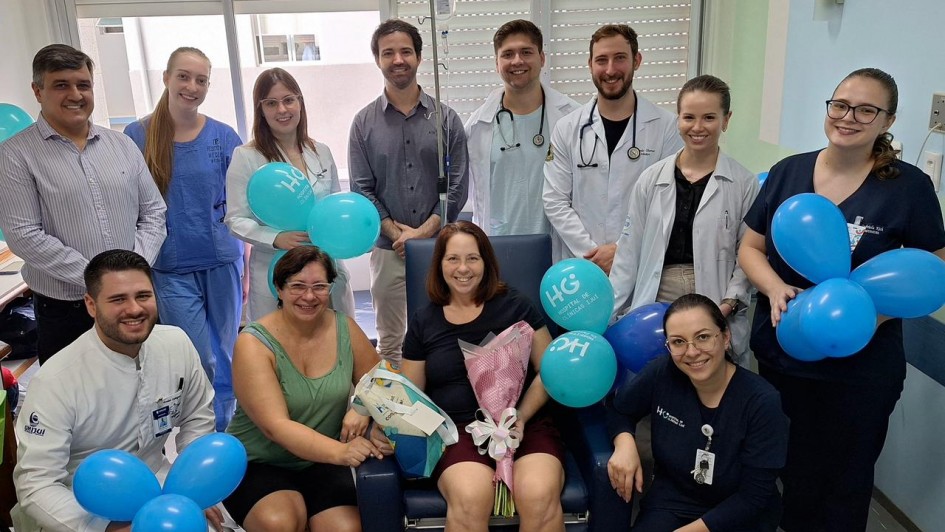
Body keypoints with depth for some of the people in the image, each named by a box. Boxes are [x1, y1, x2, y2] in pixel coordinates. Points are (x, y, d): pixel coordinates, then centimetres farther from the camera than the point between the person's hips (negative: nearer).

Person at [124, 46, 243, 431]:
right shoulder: (138, 136, -3)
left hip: (222, 262, 2)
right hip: (171, 268, -1)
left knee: (225, 356, 12)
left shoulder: (223, 137, -1)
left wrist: (244, 267, 1)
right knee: (201, 362, 1)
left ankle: (225, 434, 33)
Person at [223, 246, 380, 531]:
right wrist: (340, 451, -39)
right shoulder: (254, 343, -15)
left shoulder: (344, 328, -3)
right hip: (258, 464, -2)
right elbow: (275, 426, -23)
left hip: (321, 463, 3)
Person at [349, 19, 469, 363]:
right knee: (390, 343, 11)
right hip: (388, 249, 0)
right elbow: (361, 190, 0)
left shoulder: (446, 118, 2)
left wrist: (424, 231, -10)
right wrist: (396, 233, -9)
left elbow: (458, 185, -1)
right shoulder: (364, 123, 3)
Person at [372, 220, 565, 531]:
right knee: (469, 499, -32)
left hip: (525, 423, 0)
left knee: (539, 497, -30)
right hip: (456, 429, 0)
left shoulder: (514, 306, 7)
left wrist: (522, 415, -10)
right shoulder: (423, 322, 12)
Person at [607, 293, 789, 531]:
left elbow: (753, 497, -17)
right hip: (671, 504, 2)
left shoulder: (762, 402, -19)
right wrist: (625, 443, -18)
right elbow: (617, 408, 4)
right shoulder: (661, 373, -13)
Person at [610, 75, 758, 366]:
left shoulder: (744, 183, 0)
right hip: (656, 307, 2)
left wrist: (728, 304, -14)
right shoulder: (652, 179, 4)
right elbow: (629, 252, 6)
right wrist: (610, 312, 3)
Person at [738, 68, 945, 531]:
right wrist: (775, 289, -16)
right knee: (790, 465, 19)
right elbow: (750, 247, 4)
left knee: (845, 477, 15)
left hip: (859, 366, -2)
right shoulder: (787, 172, -1)